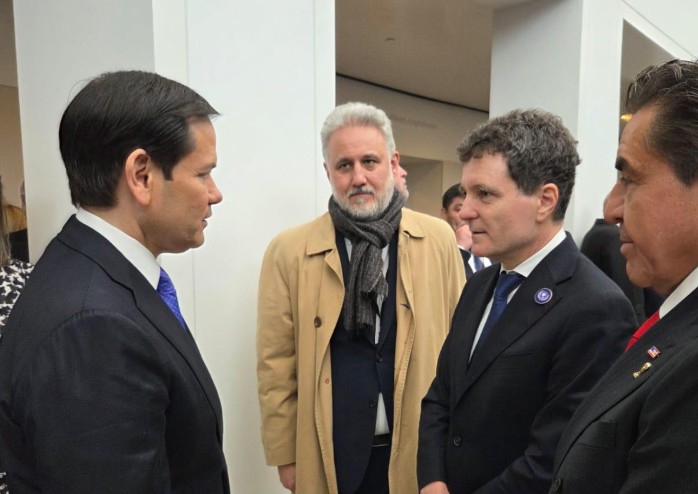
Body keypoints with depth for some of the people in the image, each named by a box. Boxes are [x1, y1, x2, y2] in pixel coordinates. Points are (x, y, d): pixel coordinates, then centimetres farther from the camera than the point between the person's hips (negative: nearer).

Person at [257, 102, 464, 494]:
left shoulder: (439, 239, -5)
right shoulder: (288, 252, -8)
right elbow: (277, 365, -4)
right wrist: (285, 455, -1)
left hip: (420, 447, 1)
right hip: (331, 454, 0)